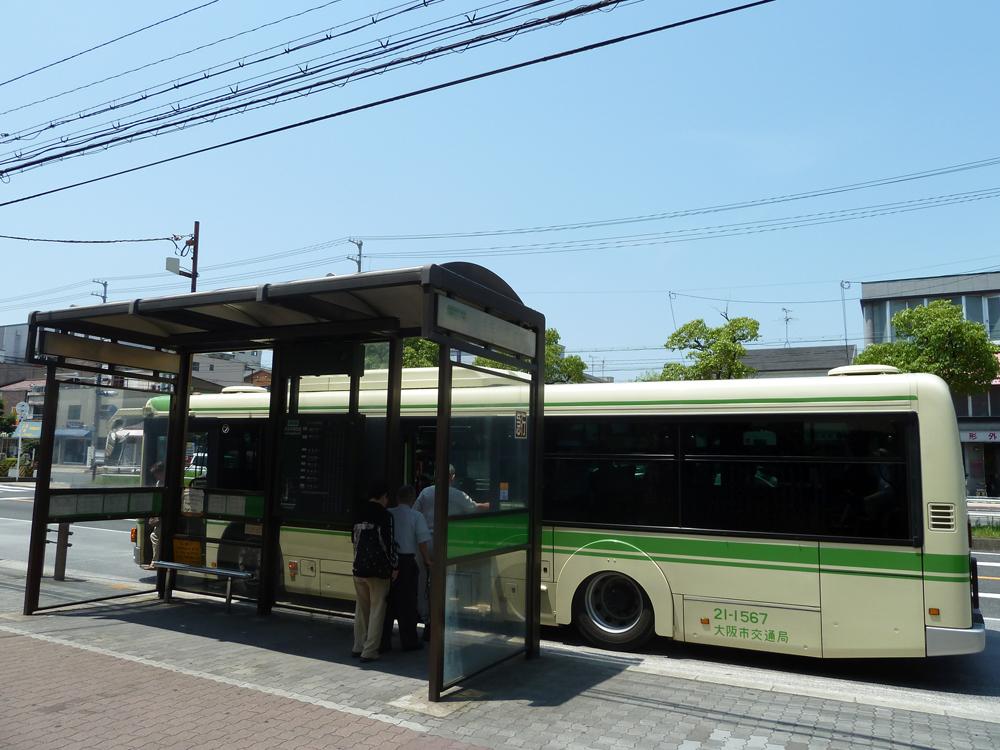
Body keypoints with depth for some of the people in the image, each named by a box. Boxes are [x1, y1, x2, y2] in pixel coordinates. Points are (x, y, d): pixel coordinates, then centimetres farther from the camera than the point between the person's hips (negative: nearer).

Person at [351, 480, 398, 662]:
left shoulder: (359, 514, 6)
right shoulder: (385, 515, -14)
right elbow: (389, 543, -16)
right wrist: (395, 566, -6)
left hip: (359, 567, 6)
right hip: (379, 569, -6)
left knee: (361, 608, 18)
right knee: (377, 609, 3)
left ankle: (358, 647, 26)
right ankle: (369, 651, 4)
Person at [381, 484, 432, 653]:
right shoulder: (416, 517, -6)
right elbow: (422, 542, -9)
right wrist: (427, 560, 4)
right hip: (407, 562, -3)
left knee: (387, 602, 12)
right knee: (407, 603, 8)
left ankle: (383, 641, 16)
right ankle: (409, 641, 16)